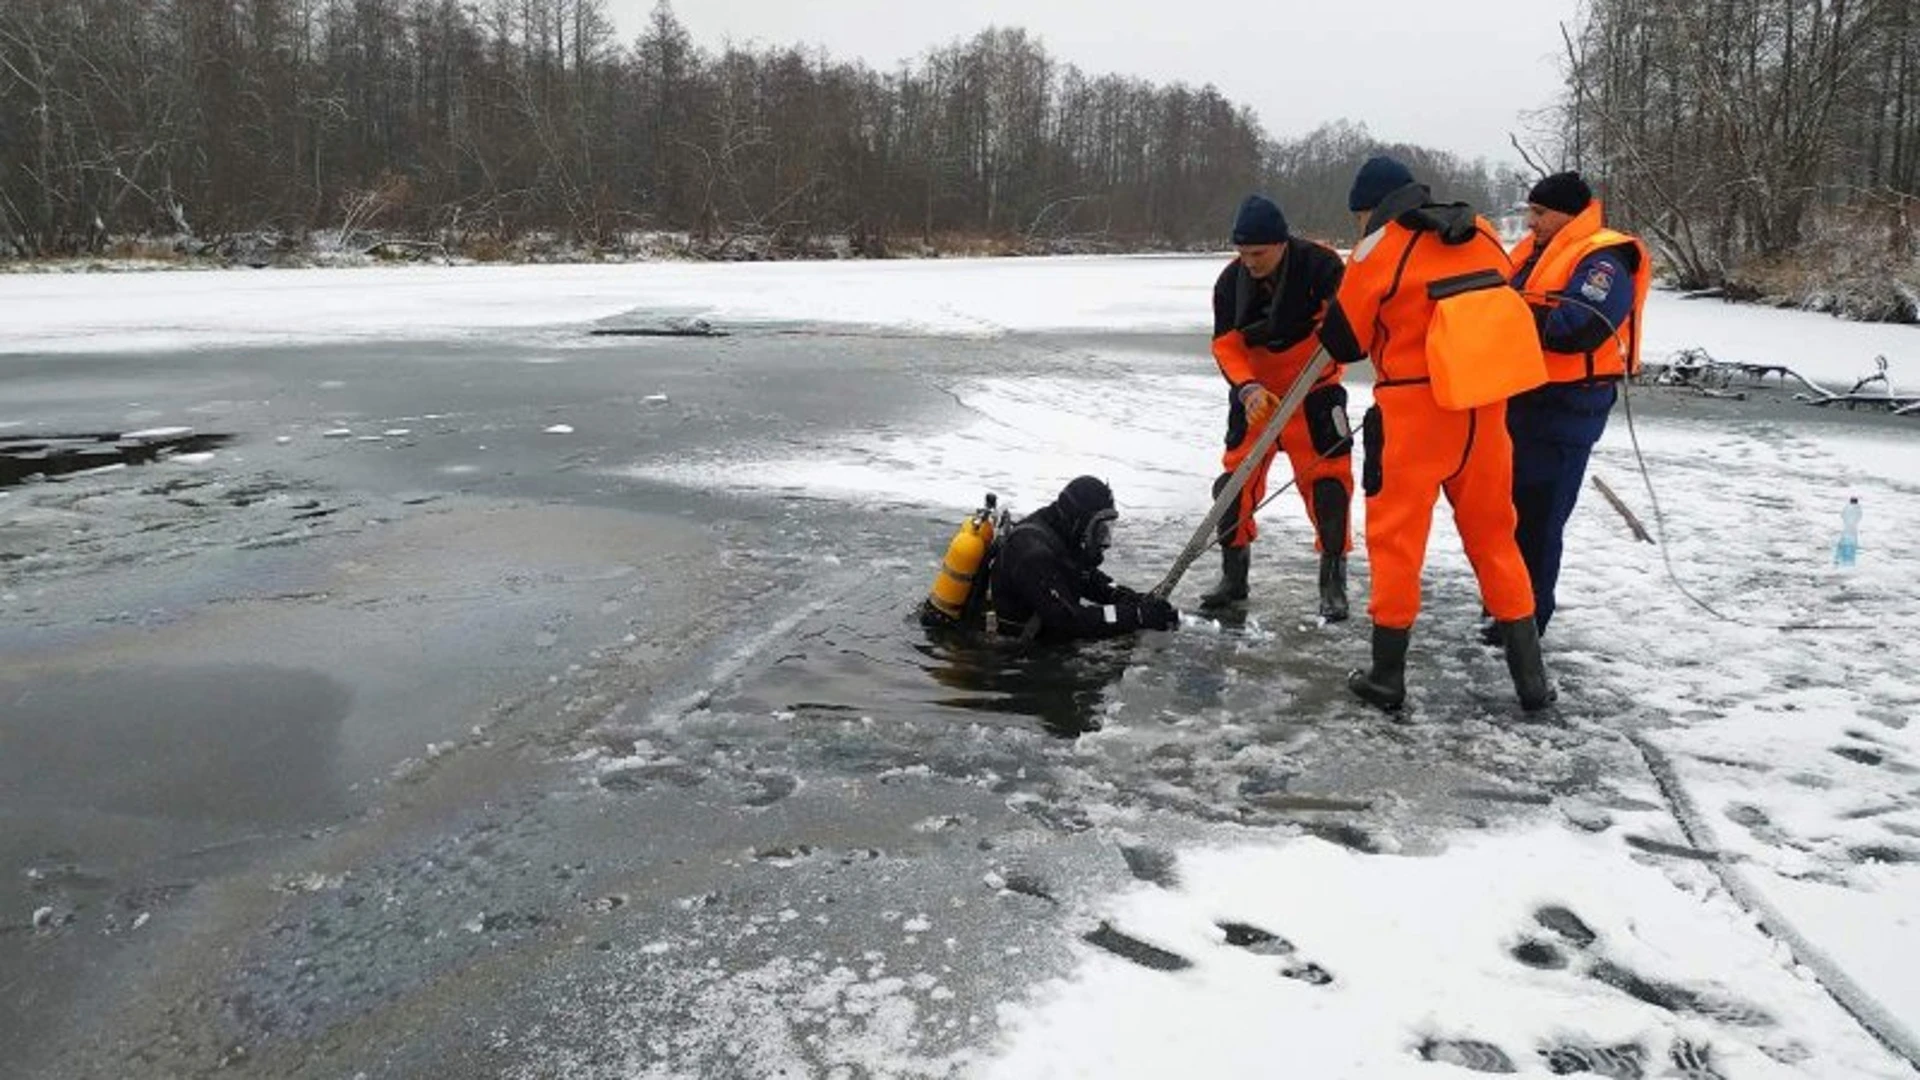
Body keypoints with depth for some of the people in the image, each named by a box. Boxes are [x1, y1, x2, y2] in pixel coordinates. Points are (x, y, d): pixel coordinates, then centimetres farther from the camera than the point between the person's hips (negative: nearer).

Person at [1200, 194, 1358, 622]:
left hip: (1314, 390, -3)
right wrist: (1247, 388, -26)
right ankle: (1233, 573, 16)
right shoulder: (1231, 281, -10)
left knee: (1326, 475, -7)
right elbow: (1225, 345, -10)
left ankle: (1333, 578, 4)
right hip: (1254, 392, 3)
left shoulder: (1320, 265, -20)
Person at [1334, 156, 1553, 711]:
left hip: (1414, 411, -5)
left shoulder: (1378, 249, -8)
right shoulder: (1484, 235, 7)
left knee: (1397, 537, 6)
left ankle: (1387, 675, 12)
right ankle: (1530, 675, 19)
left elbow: (1347, 336, 1)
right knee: (1494, 535, 15)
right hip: (1484, 409, 5)